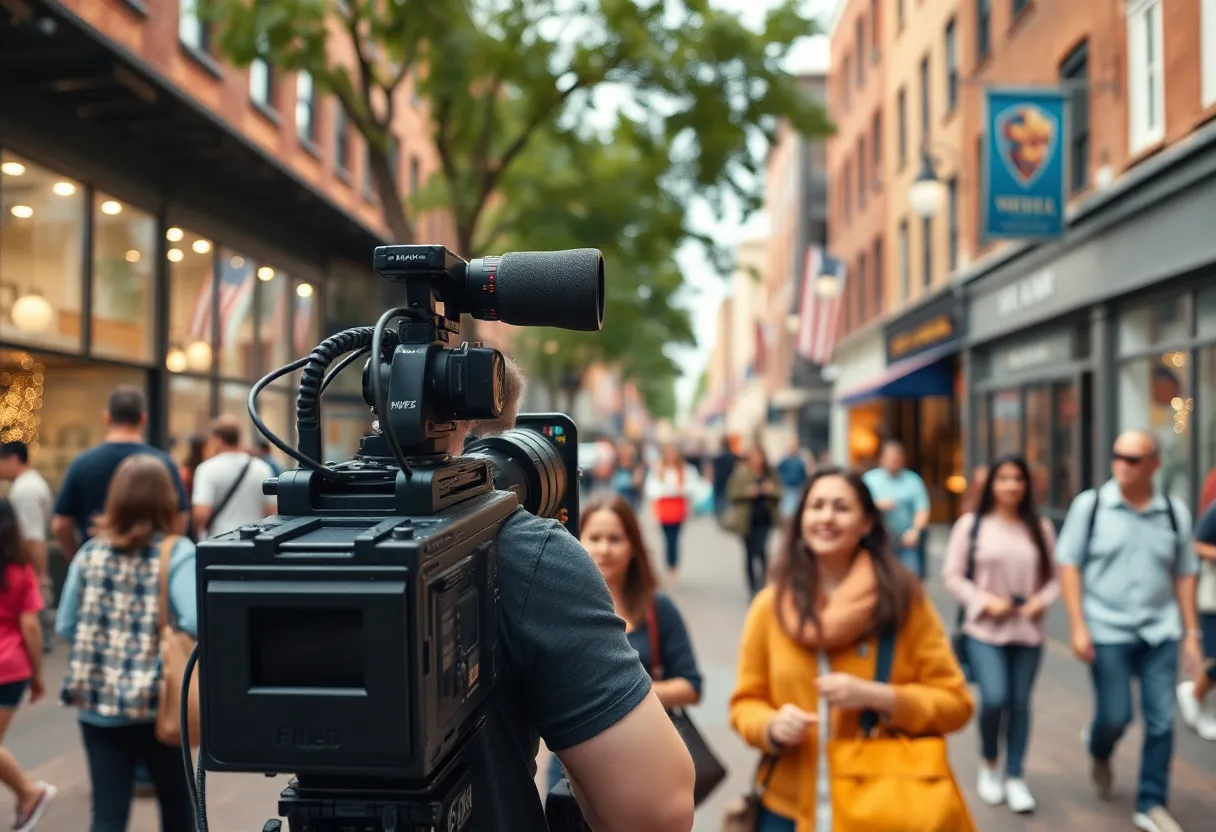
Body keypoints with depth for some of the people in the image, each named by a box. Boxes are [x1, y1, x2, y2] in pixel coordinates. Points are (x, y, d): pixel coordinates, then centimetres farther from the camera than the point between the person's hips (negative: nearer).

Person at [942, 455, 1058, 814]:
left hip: (1028, 632, 3)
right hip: (984, 629, -2)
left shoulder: (1040, 527, 5)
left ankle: (1015, 778, 22)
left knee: (1019, 703, 6)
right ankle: (989, 765, 14)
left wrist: (1042, 600, -9)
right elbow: (952, 575, -1)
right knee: (994, 698, -14)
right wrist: (984, 600, -13)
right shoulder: (971, 524, -2)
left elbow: (1054, 576, 10)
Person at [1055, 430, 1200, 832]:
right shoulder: (1090, 505, -6)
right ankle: (1099, 753, 38)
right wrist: (1078, 626, -10)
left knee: (1161, 720, 3)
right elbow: (1069, 564, -5)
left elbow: (1184, 574, 9)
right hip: (1107, 632, -2)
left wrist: (1191, 631, 6)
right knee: (1115, 716, 3)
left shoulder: (1175, 511, 2)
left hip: (1160, 633, 3)